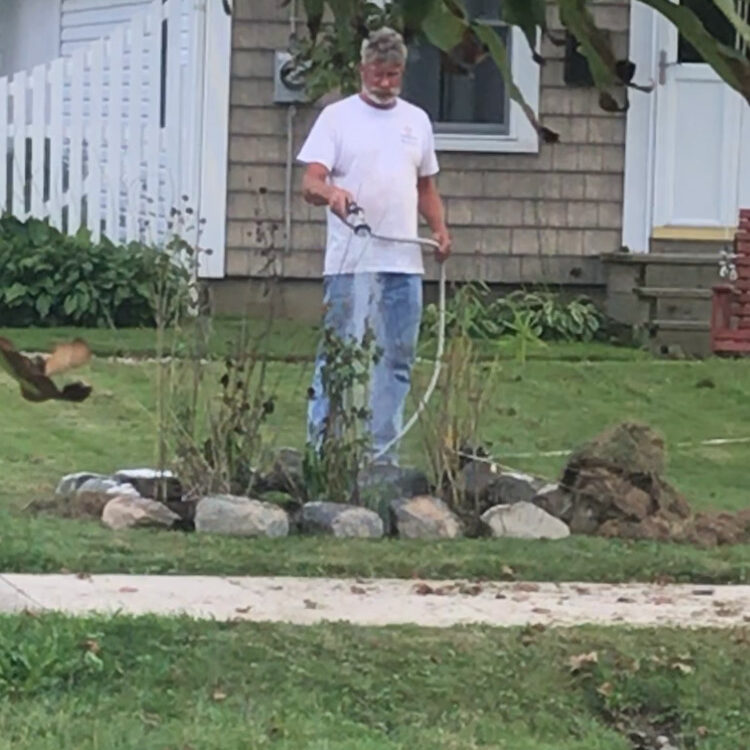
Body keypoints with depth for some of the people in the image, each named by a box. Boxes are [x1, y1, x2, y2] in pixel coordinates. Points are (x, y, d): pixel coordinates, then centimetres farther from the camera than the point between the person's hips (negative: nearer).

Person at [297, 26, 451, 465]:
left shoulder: (417, 120, 16)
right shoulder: (338, 116, 0)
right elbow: (310, 183, -9)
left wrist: (440, 229, 7)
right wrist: (331, 192, -32)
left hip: (405, 264, 5)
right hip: (351, 263, -5)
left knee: (397, 360, 8)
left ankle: (384, 452, 15)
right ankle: (321, 445, -3)